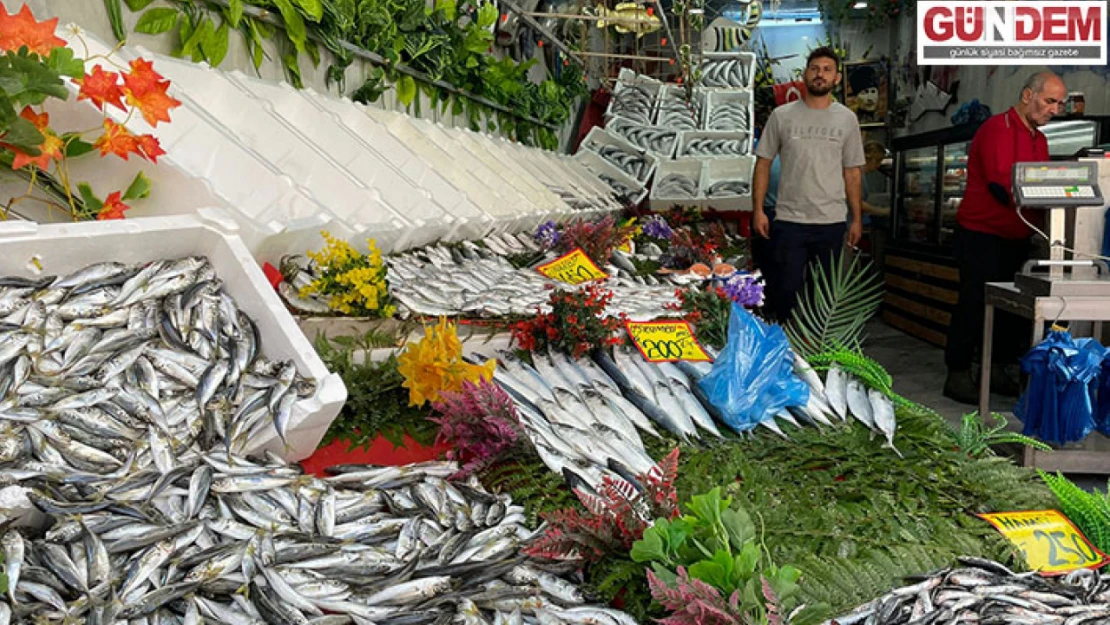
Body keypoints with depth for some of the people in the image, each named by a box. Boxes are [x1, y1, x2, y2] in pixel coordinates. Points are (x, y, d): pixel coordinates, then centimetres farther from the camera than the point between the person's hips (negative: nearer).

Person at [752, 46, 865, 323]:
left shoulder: (846, 119, 7)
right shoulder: (782, 115, 2)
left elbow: (852, 172, 10)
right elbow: (763, 163, 4)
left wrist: (857, 219, 7)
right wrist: (758, 210, -3)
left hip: (832, 222, 2)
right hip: (789, 220, -2)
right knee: (786, 290, -1)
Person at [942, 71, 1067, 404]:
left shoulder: (1039, 139, 15)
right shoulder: (997, 128, -13)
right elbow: (1001, 186, -23)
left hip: (1016, 238, 8)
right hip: (981, 235, -8)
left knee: (1007, 307, 10)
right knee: (974, 305, -4)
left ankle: (996, 372, 20)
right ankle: (957, 375, 4)